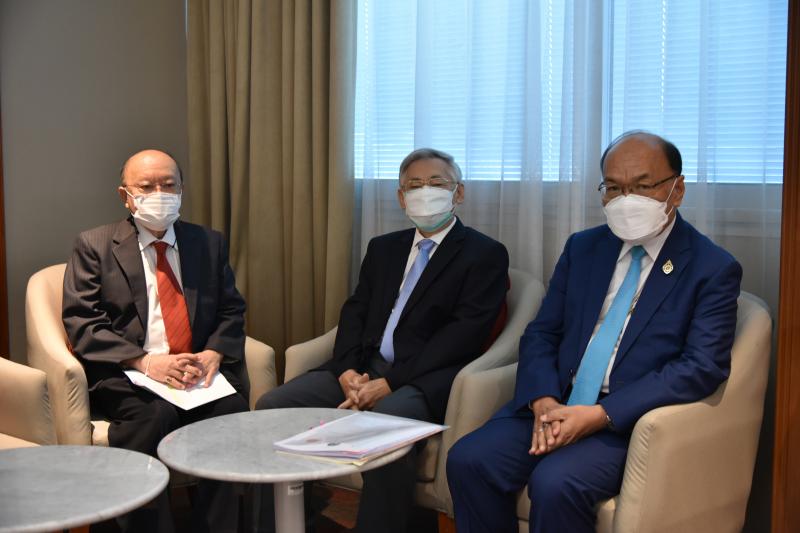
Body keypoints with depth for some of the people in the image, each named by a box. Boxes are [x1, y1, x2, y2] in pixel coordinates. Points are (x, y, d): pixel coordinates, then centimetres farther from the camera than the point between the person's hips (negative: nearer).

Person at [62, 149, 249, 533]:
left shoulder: (209, 243, 17)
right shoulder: (95, 246, 7)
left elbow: (231, 312, 14)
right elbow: (81, 323, -2)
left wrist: (214, 353, -8)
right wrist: (145, 361, -16)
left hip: (199, 371, 3)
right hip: (126, 376, -2)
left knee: (233, 409, -29)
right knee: (154, 415, -34)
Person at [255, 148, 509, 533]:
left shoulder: (485, 255, 1)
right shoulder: (383, 248, 20)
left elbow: (465, 332, -11)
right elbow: (355, 312, 13)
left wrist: (391, 382, -18)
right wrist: (347, 371, -8)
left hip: (424, 380, -6)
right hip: (364, 369, 6)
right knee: (273, 406, -14)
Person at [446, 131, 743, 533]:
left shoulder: (713, 269, -2)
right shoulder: (582, 248, 14)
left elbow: (701, 367, -12)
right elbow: (540, 334, 10)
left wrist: (600, 415, -20)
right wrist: (544, 401, -12)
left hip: (630, 421, -4)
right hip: (555, 406, 5)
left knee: (555, 482, -31)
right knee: (468, 459, -19)